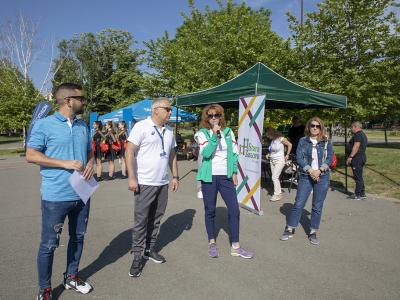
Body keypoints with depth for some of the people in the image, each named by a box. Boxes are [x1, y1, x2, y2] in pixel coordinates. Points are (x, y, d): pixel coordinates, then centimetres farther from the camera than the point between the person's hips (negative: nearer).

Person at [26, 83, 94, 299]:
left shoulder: (83, 126, 9)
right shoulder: (44, 125, -9)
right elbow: (31, 155, -11)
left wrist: (90, 164, -5)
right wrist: (65, 163, -19)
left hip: (82, 194, 6)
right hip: (56, 197, -6)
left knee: (78, 237, 17)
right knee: (49, 244, 6)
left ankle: (71, 277, 37)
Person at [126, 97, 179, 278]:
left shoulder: (169, 131, 13)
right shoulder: (141, 126, -8)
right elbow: (129, 152, -12)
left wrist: (175, 176, 14)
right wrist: (131, 177, -17)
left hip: (163, 183, 7)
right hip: (145, 183, -6)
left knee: (155, 219, 15)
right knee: (140, 221, 1)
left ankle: (150, 249, 30)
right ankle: (137, 256, 14)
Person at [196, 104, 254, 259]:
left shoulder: (228, 132, 7)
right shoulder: (203, 133, -3)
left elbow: (234, 153, 10)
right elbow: (205, 153, -18)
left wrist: (234, 172, 5)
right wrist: (215, 135, -24)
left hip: (226, 176, 3)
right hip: (210, 176, -2)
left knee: (234, 209, 0)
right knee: (210, 210, 7)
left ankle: (235, 246, 14)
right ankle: (212, 243, 27)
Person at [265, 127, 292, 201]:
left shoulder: (280, 139, -11)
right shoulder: (272, 140, 9)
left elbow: (290, 145, -5)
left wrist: (287, 155, -3)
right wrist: (269, 154, 4)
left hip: (279, 161, -7)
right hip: (272, 161, 7)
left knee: (274, 178, -11)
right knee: (275, 178, 9)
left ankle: (277, 195, -4)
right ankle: (279, 192, 21)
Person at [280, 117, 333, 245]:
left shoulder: (326, 142, 5)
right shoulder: (303, 141, 2)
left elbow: (329, 158, -2)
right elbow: (299, 158, -5)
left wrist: (319, 170, -16)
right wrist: (310, 170, -17)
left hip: (322, 177, 1)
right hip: (306, 176, -1)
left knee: (317, 207, 7)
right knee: (298, 204, 1)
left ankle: (313, 233, 21)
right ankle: (289, 229, 14)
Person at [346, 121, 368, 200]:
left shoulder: (358, 135, -15)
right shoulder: (363, 134, 19)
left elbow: (356, 146, -24)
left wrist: (350, 156, -25)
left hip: (357, 158, -11)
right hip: (362, 157, 11)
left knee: (358, 177, -5)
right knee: (359, 177, 16)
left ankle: (359, 195, 1)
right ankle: (362, 194, 22)